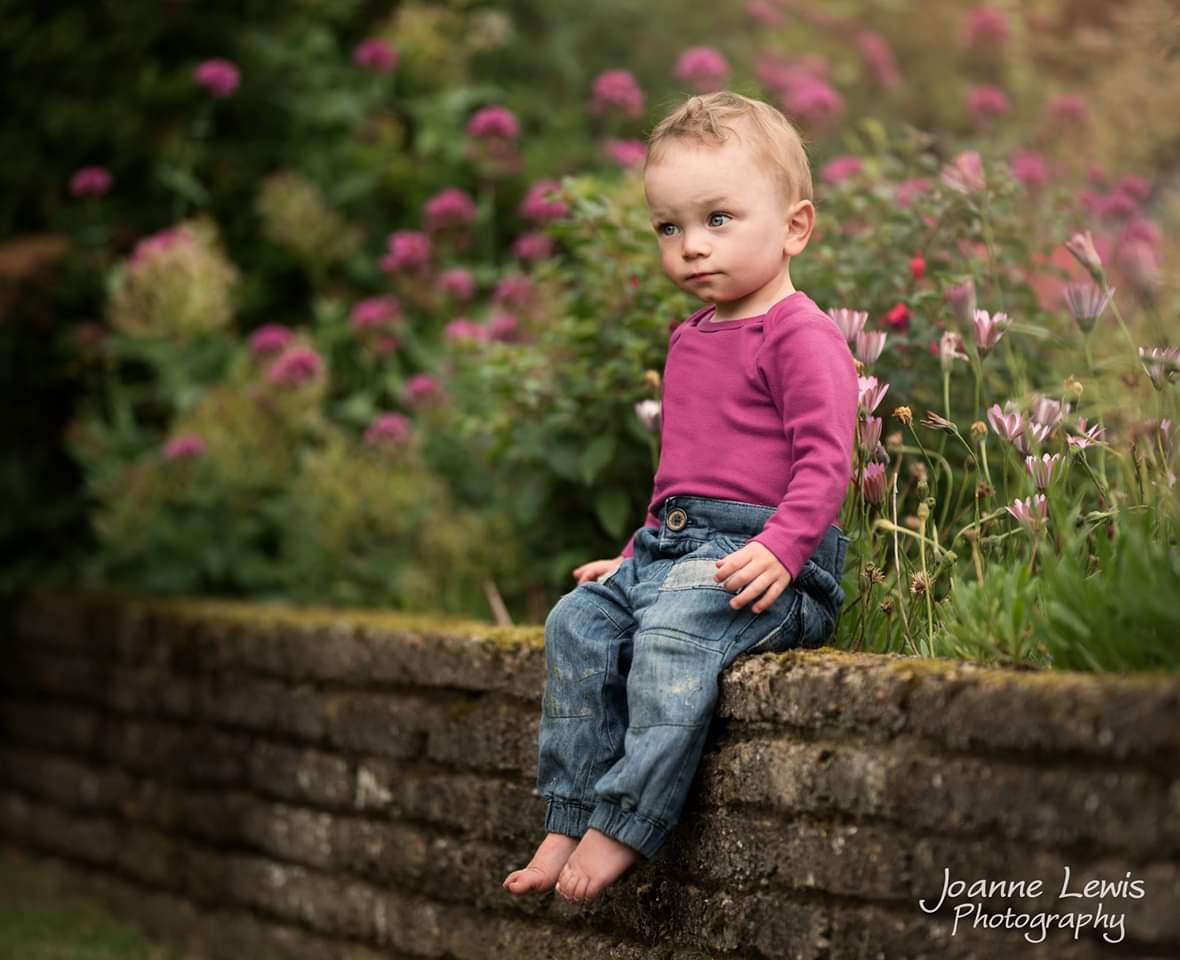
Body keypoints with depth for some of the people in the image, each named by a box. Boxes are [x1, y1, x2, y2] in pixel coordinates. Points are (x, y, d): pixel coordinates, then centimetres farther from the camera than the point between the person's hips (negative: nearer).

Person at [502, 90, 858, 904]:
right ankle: (569, 821, -11)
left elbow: (824, 460, -16)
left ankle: (622, 828, -30)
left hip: (763, 555, -9)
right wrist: (638, 552, 30)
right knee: (579, 621, -10)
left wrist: (780, 549, -29)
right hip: (673, 544, 9)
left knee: (674, 633, -32)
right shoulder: (690, 339, 24)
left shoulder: (801, 334, -7)